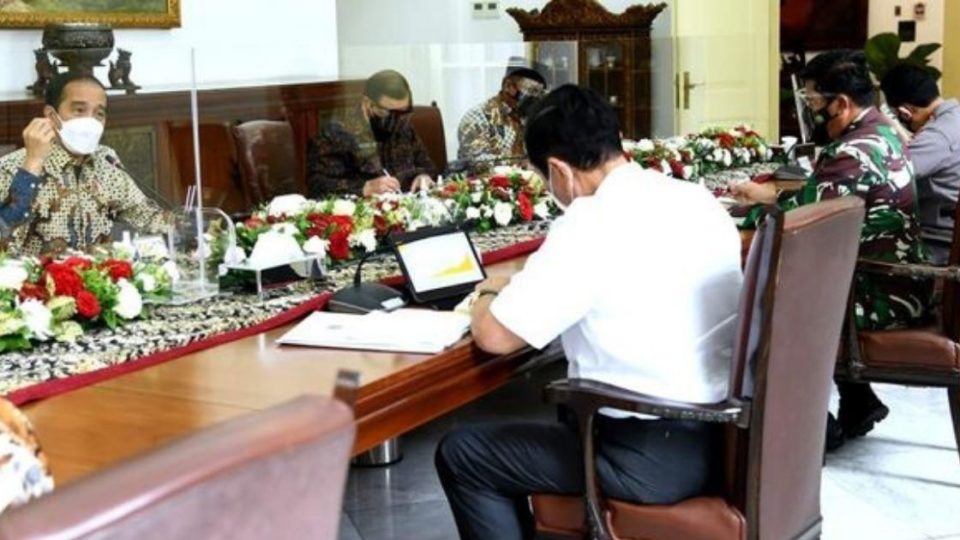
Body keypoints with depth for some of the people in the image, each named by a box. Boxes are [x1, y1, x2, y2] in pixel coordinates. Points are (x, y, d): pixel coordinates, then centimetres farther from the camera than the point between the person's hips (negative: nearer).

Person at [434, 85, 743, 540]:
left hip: (660, 456, -8)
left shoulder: (590, 226, -18)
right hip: (727, 431, 9)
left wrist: (490, 295, 7)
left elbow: (494, 335, -15)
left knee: (460, 455, 7)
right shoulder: (698, 199, 5)